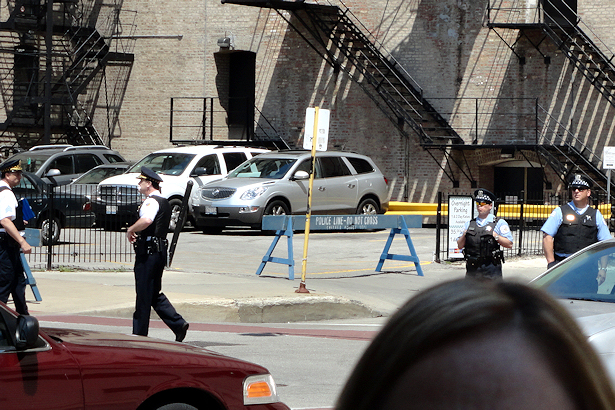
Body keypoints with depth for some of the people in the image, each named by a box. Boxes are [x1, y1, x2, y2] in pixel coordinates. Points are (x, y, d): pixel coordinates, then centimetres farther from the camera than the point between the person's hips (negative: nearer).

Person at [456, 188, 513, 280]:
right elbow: (460, 245, 14)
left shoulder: (500, 223, 3)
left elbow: (509, 244, -5)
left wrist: (494, 235, -15)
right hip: (472, 271, 4)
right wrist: (464, 235, -5)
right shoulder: (469, 224, 15)